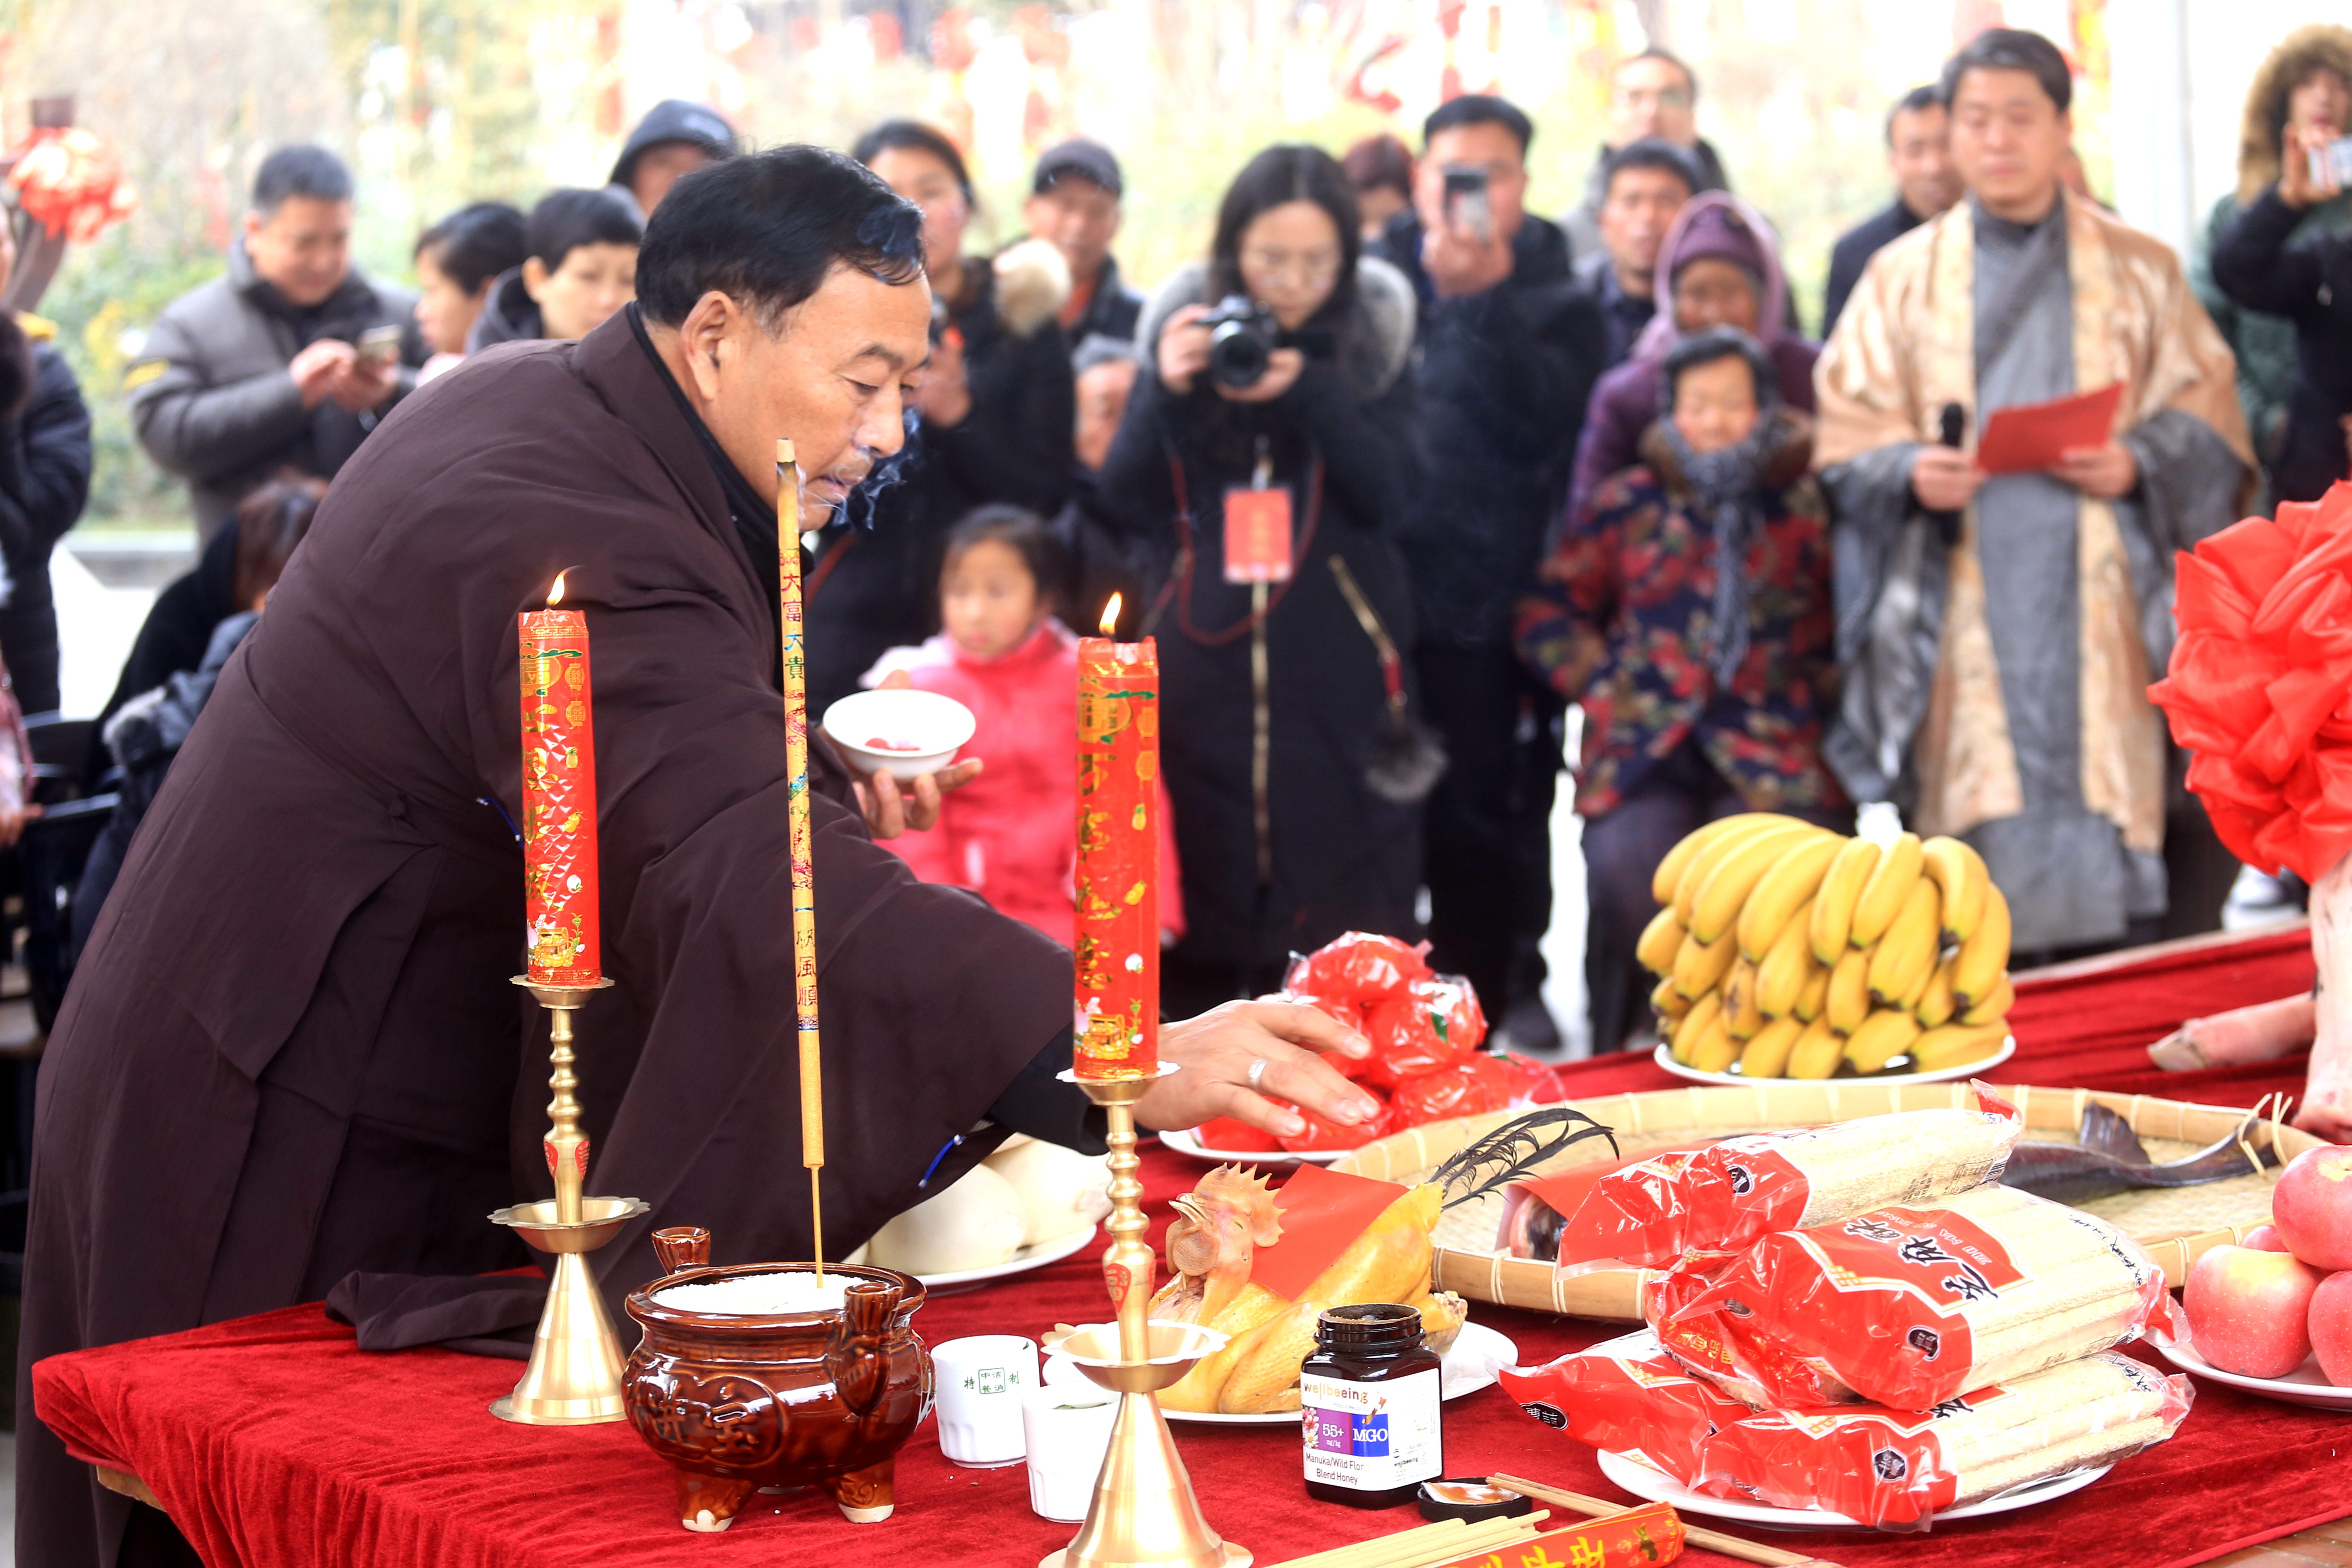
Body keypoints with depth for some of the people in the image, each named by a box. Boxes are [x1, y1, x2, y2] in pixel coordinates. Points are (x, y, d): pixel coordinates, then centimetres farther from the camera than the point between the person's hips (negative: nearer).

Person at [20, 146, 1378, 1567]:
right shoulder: (579, 537, -28)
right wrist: (1116, 1057, -50)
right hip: (295, 1156, -10)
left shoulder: (539, 403, 6)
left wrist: (805, 764, 5)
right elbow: (755, 884, -42)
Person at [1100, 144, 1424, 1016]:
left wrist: (1311, 395, -16)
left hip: (1334, 669, -1)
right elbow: (1122, 503, 3)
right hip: (1199, 658, 1)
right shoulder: (1183, 328, 6)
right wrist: (1167, 392, -12)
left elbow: (1389, 498, -4)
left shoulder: (1371, 340, 4)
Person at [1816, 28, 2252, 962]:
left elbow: (2209, 424, 9)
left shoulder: (2138, 272, 12)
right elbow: (1847, 440, 7)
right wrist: (1911, 471, -13)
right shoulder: (1901, 278, 11)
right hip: (1966, 612, 0)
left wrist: (2137, 463, -11)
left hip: (2097, 603, 0)